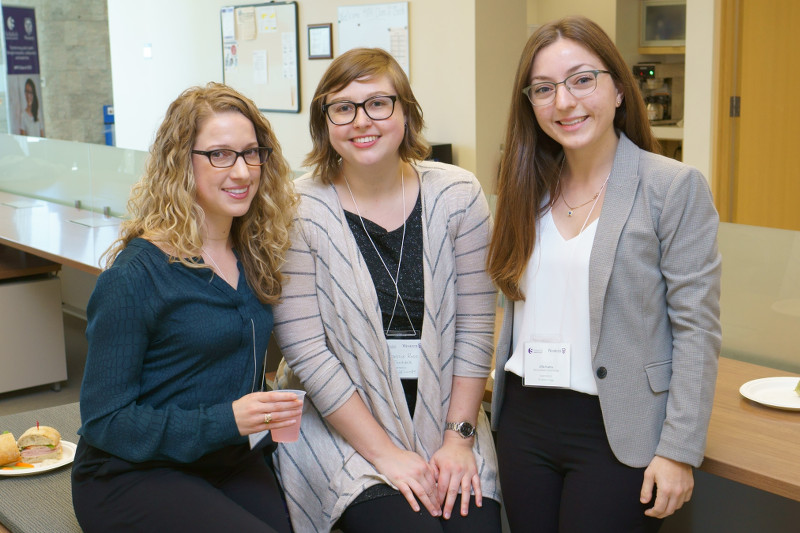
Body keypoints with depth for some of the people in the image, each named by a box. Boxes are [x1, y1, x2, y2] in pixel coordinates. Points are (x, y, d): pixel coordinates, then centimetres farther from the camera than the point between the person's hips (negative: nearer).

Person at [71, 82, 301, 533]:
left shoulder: (253, 257, 8)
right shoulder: (135, 275, -13)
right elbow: (103, 420, -11)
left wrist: (266, 420, -3)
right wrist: (225, 420, -21)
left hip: (232, 462, 5)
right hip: (131, 475, -5)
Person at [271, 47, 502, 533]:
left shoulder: (457, 196, -2)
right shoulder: (299, 212, -9)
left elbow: (474, 328, 0)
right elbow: (306, 352, -12)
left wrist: (459, 438, -6)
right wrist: (386, 453, -14)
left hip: (444, 411, 3)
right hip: (341, 425, -2)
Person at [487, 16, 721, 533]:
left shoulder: (674, 186, -9)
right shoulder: (530, 188, 7)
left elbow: (697, 329, -10)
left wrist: (678, 450, -13)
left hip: (617, 432, -5)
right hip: (525, 421, 5)